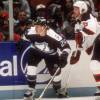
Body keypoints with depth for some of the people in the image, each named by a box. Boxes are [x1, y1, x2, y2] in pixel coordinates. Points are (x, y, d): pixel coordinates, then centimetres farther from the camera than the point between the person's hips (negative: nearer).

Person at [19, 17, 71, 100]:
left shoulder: (53, 35, -39)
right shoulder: (31, 32, -30)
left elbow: (66, 46, -32)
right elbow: (25, 39, -3)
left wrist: (63, 57, -42)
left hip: (51, 54, -1)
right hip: (36, 51, 2)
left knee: (55, 71, 0)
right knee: (31, 66, -18)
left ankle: (58, 89, 34)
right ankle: (31, 90, 1)